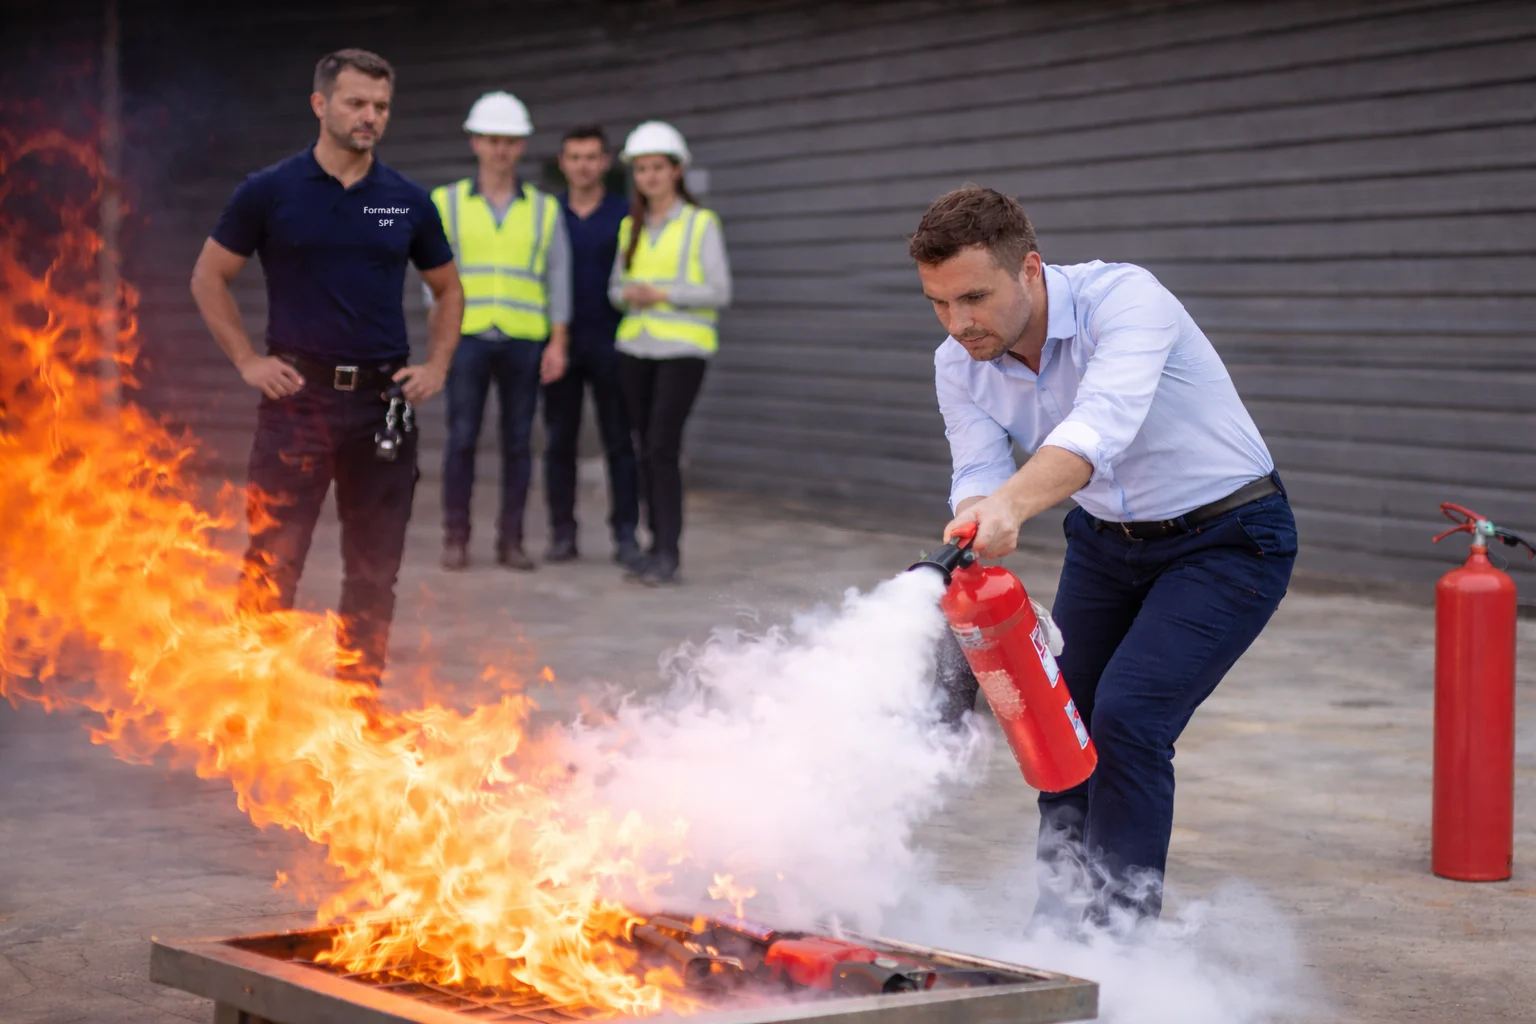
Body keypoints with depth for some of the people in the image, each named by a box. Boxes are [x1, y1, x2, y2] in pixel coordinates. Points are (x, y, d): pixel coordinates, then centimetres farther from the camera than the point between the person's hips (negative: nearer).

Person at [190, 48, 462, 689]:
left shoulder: (407, 202, 7)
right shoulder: (269, 192, -1)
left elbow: (448, 289, 19)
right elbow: (208, 278, 6)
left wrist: (436, 366, 6)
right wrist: (246, 360, -3)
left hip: (383, 398, 3)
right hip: (297, 395, -3)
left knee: (374, 566, 8)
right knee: (272, 561, -4)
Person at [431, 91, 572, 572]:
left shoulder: (544, 209, 7)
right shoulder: (447, 203, 5)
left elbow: (558, 279, 6)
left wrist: (558, 344, -3)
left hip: (524, 341, 1)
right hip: (468, 337, -1)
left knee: (518, 441, 2)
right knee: (462, 438, -4)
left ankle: (510, 540, 9)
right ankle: (456, 539, 4)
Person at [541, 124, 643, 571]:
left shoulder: (624, 216, 4)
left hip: (609, 344, -2)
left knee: (619, 442, -1)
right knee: (558, 441, 3)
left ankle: (625, 534, 3)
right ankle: (562, 533, 9)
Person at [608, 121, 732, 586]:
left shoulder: (701, 224, -2)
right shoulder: (631, 227, 13)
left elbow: (719, 292, -7)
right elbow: (616, 283, 16)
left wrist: (663, 294, -16)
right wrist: (628, 294, -7)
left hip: (682, 347, -5)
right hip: (636, 348, 5)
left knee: (663, 447, -14)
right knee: (645, 449, 6)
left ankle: (668, 553, -12)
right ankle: (657, 546, 13)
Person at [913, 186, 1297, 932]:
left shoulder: (1124, 299, -31)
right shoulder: (959, 366, -11)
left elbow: (1100, 427, -48)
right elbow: (977, 480, -19)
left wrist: (1012, 505, -65)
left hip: (1227, 539, -7)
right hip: (1108, 538, 7)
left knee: (1126, 717, -20)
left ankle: (1122, 936, -11)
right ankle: (1060, 927, 24)